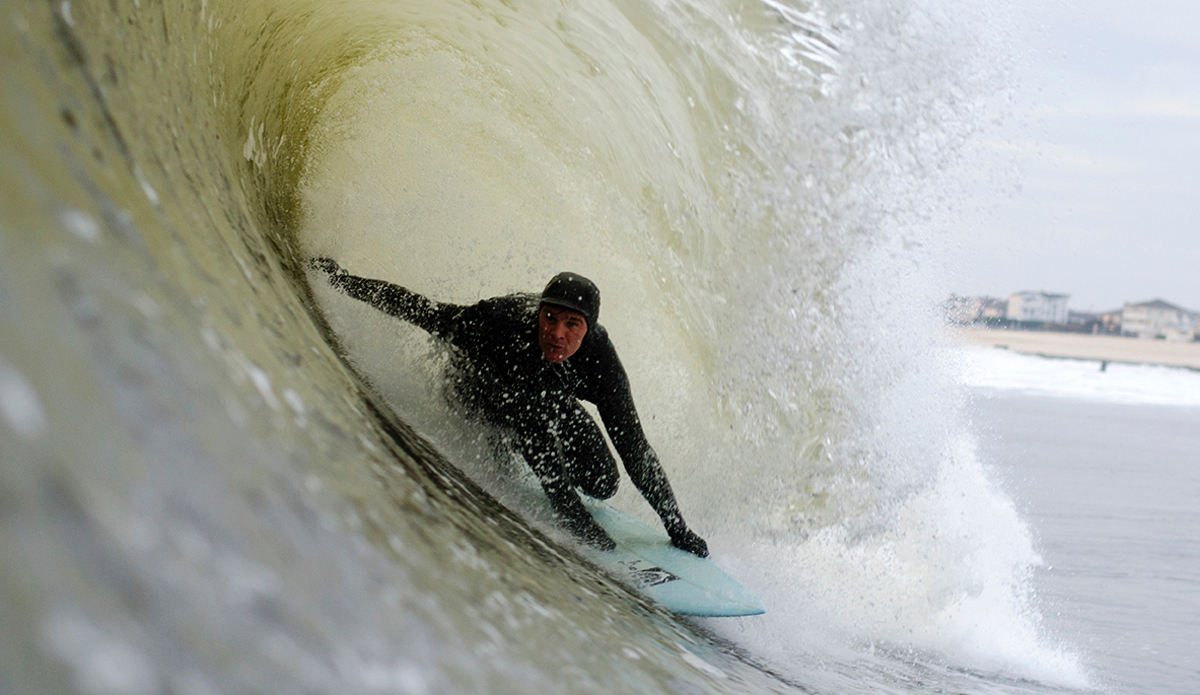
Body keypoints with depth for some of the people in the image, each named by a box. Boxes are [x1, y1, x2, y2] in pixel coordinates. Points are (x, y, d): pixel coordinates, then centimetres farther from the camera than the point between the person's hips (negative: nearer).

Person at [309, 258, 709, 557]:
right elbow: (415, 309, -28)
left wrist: (676, 527, -27)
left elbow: (634, 449, -28)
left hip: (549, 398, 3)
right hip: (477, 384, -3)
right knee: (530, 404, -36)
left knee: (602, 484, -7)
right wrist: (343, 280, -24)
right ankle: (568, 515, -19)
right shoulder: (499, 324, -42)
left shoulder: (598, 359, -34)